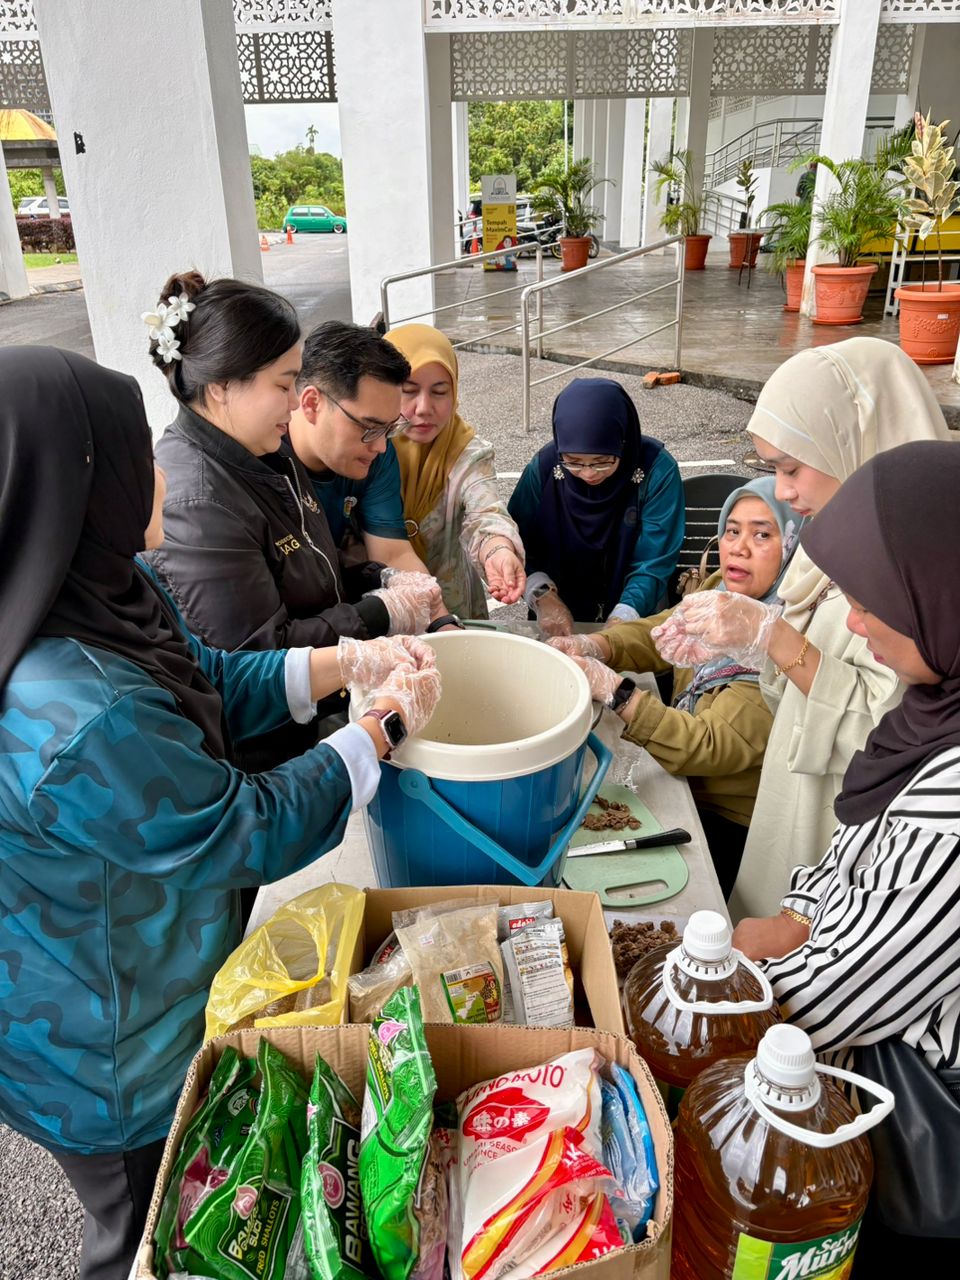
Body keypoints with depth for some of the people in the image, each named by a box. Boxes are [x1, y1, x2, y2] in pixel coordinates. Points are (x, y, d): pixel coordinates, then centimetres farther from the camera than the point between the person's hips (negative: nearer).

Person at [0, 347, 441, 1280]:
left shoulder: (101, 595, -12)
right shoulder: (83, 721, -41)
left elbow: (209, 683, 4)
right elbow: (259, 833, -26)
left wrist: (352, 661, -7)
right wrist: (386, 724, -14)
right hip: (116, 1063, -8)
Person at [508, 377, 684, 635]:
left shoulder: (657, 470, -14)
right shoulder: (544, 467, -9)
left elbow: (653, 565, -13)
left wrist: (621, 620, -26)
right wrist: (543, 596, -18)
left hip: (636, 622, -1)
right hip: (560, 623, 1)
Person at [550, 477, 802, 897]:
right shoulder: (722, 589, 0)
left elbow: (713, 748, -28)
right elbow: (655, 633, 4)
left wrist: (614, 690, -32)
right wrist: (588, 646, -17)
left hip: (725, 823, -7)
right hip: (675, 780, 7)